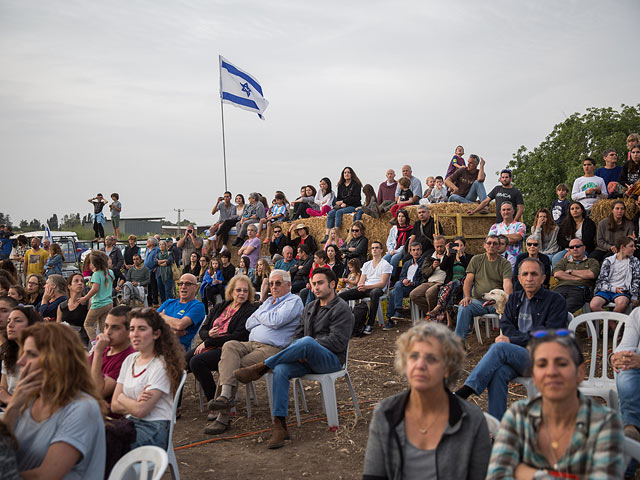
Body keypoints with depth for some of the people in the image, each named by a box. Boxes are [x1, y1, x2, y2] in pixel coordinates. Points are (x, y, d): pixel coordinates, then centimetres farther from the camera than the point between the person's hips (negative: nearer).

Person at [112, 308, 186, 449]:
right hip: (130, 423, 7)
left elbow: (140, 411, -16)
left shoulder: (161, 365, -10)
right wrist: (135, 404, -10)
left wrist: (122, 398, 2)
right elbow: (114, 406, 9)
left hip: (153, 430, -7)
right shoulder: (130, 360, 12)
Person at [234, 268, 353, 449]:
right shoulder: (310, 307, 22)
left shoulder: (341, 309, -2)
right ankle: (279, 426, -26)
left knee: (306, 341, -37)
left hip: (331, 360, -6)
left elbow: (337, 342, -13)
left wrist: (304, 346, -13)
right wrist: (298, 352, -6)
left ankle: (262, 367, -27)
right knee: (281, 370, -25)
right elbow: (297, 334, 17)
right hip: (308, 359, 6)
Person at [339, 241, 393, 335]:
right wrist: (360, 286, -10)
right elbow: (361, 281, 17)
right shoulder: (366, 264, 23)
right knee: (341, 295, -14)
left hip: (378, 289, -6)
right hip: (364, 289, 6)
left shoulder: (386, 265, 4)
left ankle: (370, 325, -40)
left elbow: (383, 283, -8)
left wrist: (367, 287, -21)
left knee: (374, 293, -44)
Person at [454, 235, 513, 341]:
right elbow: (468, 280, 7)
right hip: (478, 300, 1)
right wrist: (467, 296, -12)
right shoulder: (476, 259, 14)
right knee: (463, 308, -30)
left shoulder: (505, 263, 8)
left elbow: (507, 283, -7)